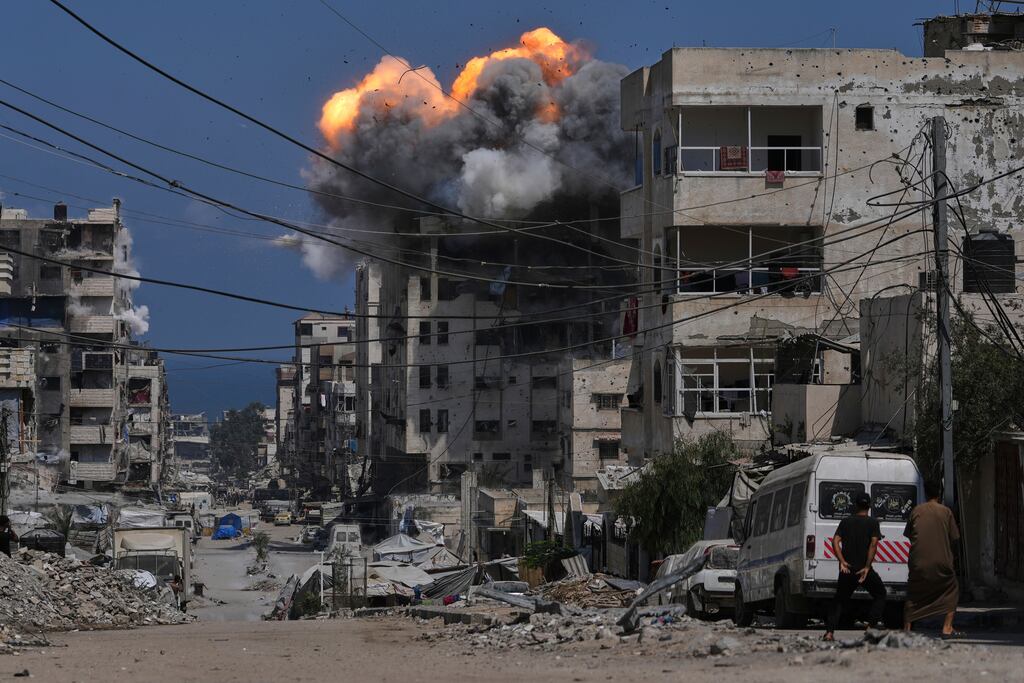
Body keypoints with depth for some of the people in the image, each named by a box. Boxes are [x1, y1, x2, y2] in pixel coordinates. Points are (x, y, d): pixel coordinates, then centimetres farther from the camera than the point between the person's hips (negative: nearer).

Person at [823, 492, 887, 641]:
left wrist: (842, 561, -9)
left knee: (840, 601, 15)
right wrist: (867, 567, -14)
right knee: (880, 595, 18)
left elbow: (835, 541, -4)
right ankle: (870, 627, 4)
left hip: (847, 569, 3)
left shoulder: (846, 522, 9)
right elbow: (874, 544, -13)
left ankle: (829, 632, 2)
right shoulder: (872, 522, 0)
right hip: (864, 570, -3)